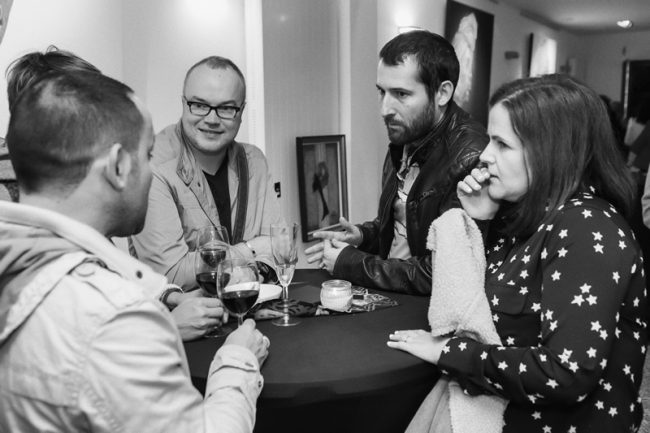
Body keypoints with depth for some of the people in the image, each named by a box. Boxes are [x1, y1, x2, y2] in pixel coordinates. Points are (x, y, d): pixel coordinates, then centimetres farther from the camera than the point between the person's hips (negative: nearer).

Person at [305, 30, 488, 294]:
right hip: (388, 296, 7)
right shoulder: (403, 140, 5)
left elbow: (440, 275, -23)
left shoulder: (470, 160, -22)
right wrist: (362, 236, 1)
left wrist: (350, 263, -13)